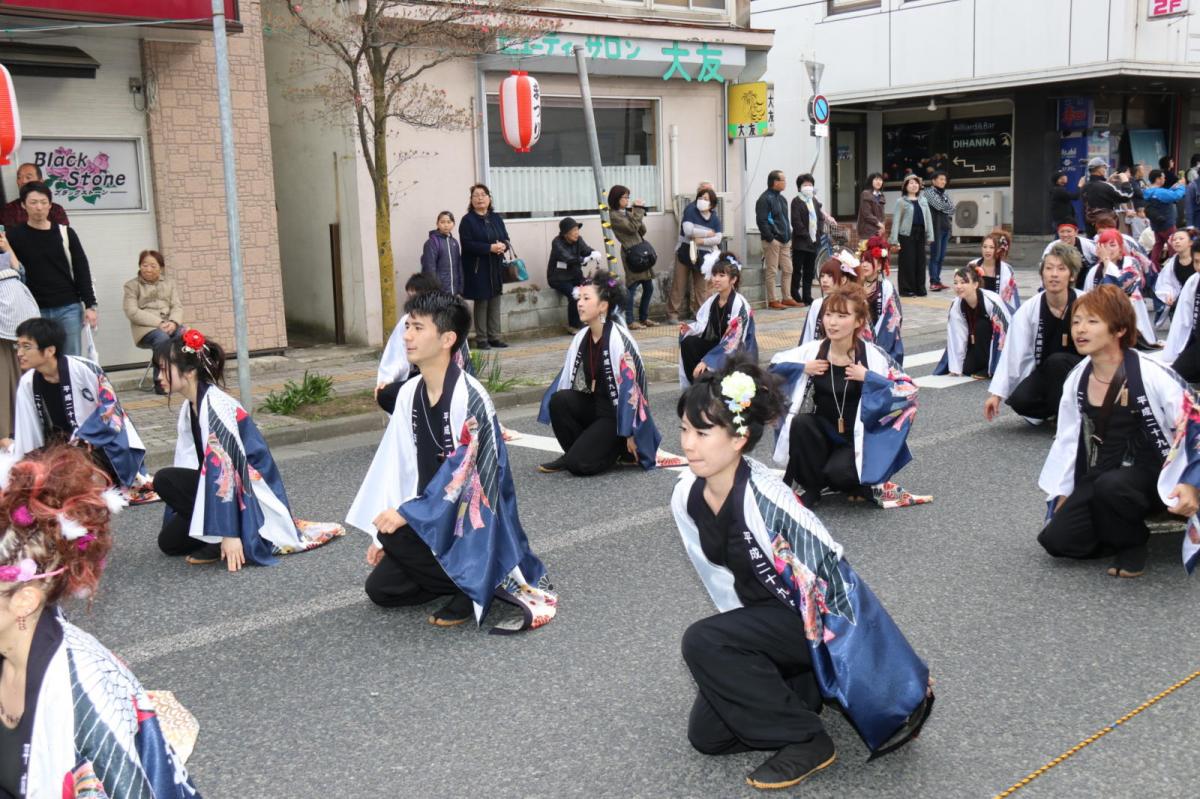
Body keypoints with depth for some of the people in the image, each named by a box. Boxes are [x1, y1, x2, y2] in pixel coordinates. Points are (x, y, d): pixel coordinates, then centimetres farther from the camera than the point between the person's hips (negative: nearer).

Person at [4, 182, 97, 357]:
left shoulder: (66, 233, 3)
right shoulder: (15, 235, 1)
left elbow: (82, 271, 4)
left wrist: (90, 305, -1)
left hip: (68, 308, 1)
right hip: (35, 311, 0)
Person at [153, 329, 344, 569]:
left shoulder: (216, 406, -23)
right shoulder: (189, 407, 7)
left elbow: (224, 470, -28)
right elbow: (188, 463, 12)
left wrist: (229, 533, -30)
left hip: (252, 498, -9)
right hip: (228, 489, 9)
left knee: (165, 479, -19)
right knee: (169, 541, 8)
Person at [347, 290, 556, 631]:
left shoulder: (469, 398, -22)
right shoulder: (410, 393, 1)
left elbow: (462, 475, -24)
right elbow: (398, 466, 3)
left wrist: (406, 513, -23)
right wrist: (384, 532, 2)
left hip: (472, 524, -7)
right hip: (433, 516, 7)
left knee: (397, 536, -27)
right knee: (379, 588, 1)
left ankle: (478, 584, -8)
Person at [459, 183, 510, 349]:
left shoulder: (496, 218, 12)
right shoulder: (467, 220, -5)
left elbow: (506, 238, 11)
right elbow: (467, 244, -14)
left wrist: (503, 246, -13)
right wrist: (490, 248, -22)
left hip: (496, 267, 5)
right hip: (478, 269, -5)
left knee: (495, 302, 7)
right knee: (481, 303, -2)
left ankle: (494, 337, 14)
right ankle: (481, 340, 4)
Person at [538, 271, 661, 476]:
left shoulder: (618, 340, -20)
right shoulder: (582, 337, 1)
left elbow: (629, 388, -19)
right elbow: (566, 378, 7)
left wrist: (630, 436, -18)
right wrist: (559, 416, 4)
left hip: (617, 414, -7)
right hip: (594, 405, 7)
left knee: (580, 464, -20)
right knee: (559, 400, -21)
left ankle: (621, 449, 7)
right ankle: (573, 452, 0)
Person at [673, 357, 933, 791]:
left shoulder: (765, 499, -31)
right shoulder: (685, 497, -9)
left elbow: (831, 573, -24)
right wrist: (751, 642, 14)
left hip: (817, 620, -7)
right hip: (767, 619, 7)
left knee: (703, 642, -27)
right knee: (706, 734, 4)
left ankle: (806, 740, -11)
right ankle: (812, 683, 20)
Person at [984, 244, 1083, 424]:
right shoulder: (1028, 310, -13)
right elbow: (1012, 355, -14)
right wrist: (996, 393, -19)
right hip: (1046, 372, 2)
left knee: (1057, 360, -33)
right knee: (1020, 400, -25)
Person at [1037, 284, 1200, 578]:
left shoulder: (1150, 374, -18)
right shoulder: (1077, 379, 1)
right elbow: (1068, 440, 11)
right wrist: (1062, 494, 14)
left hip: (1150, 474, -5)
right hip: (1099, 477, 5)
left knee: (1110, 485, -39)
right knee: (1056, 539, -12)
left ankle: (1132, 543, -8)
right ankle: (1125, 525, 13)